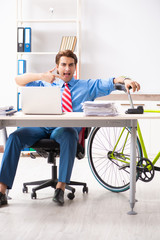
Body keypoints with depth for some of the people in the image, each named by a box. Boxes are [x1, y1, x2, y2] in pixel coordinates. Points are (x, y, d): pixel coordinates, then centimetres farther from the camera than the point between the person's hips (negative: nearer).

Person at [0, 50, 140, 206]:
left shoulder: (86, 86, 23)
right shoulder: (46, 85, 28)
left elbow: (110, 83, 10)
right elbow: (19, 80, 20)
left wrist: (125, 80, -12)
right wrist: (41, 76, 3)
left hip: (66, 128, -2)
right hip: (42, 128, 2)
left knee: (69, 134, -40)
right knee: (15, 137, -27)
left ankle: (60, 188, -39)